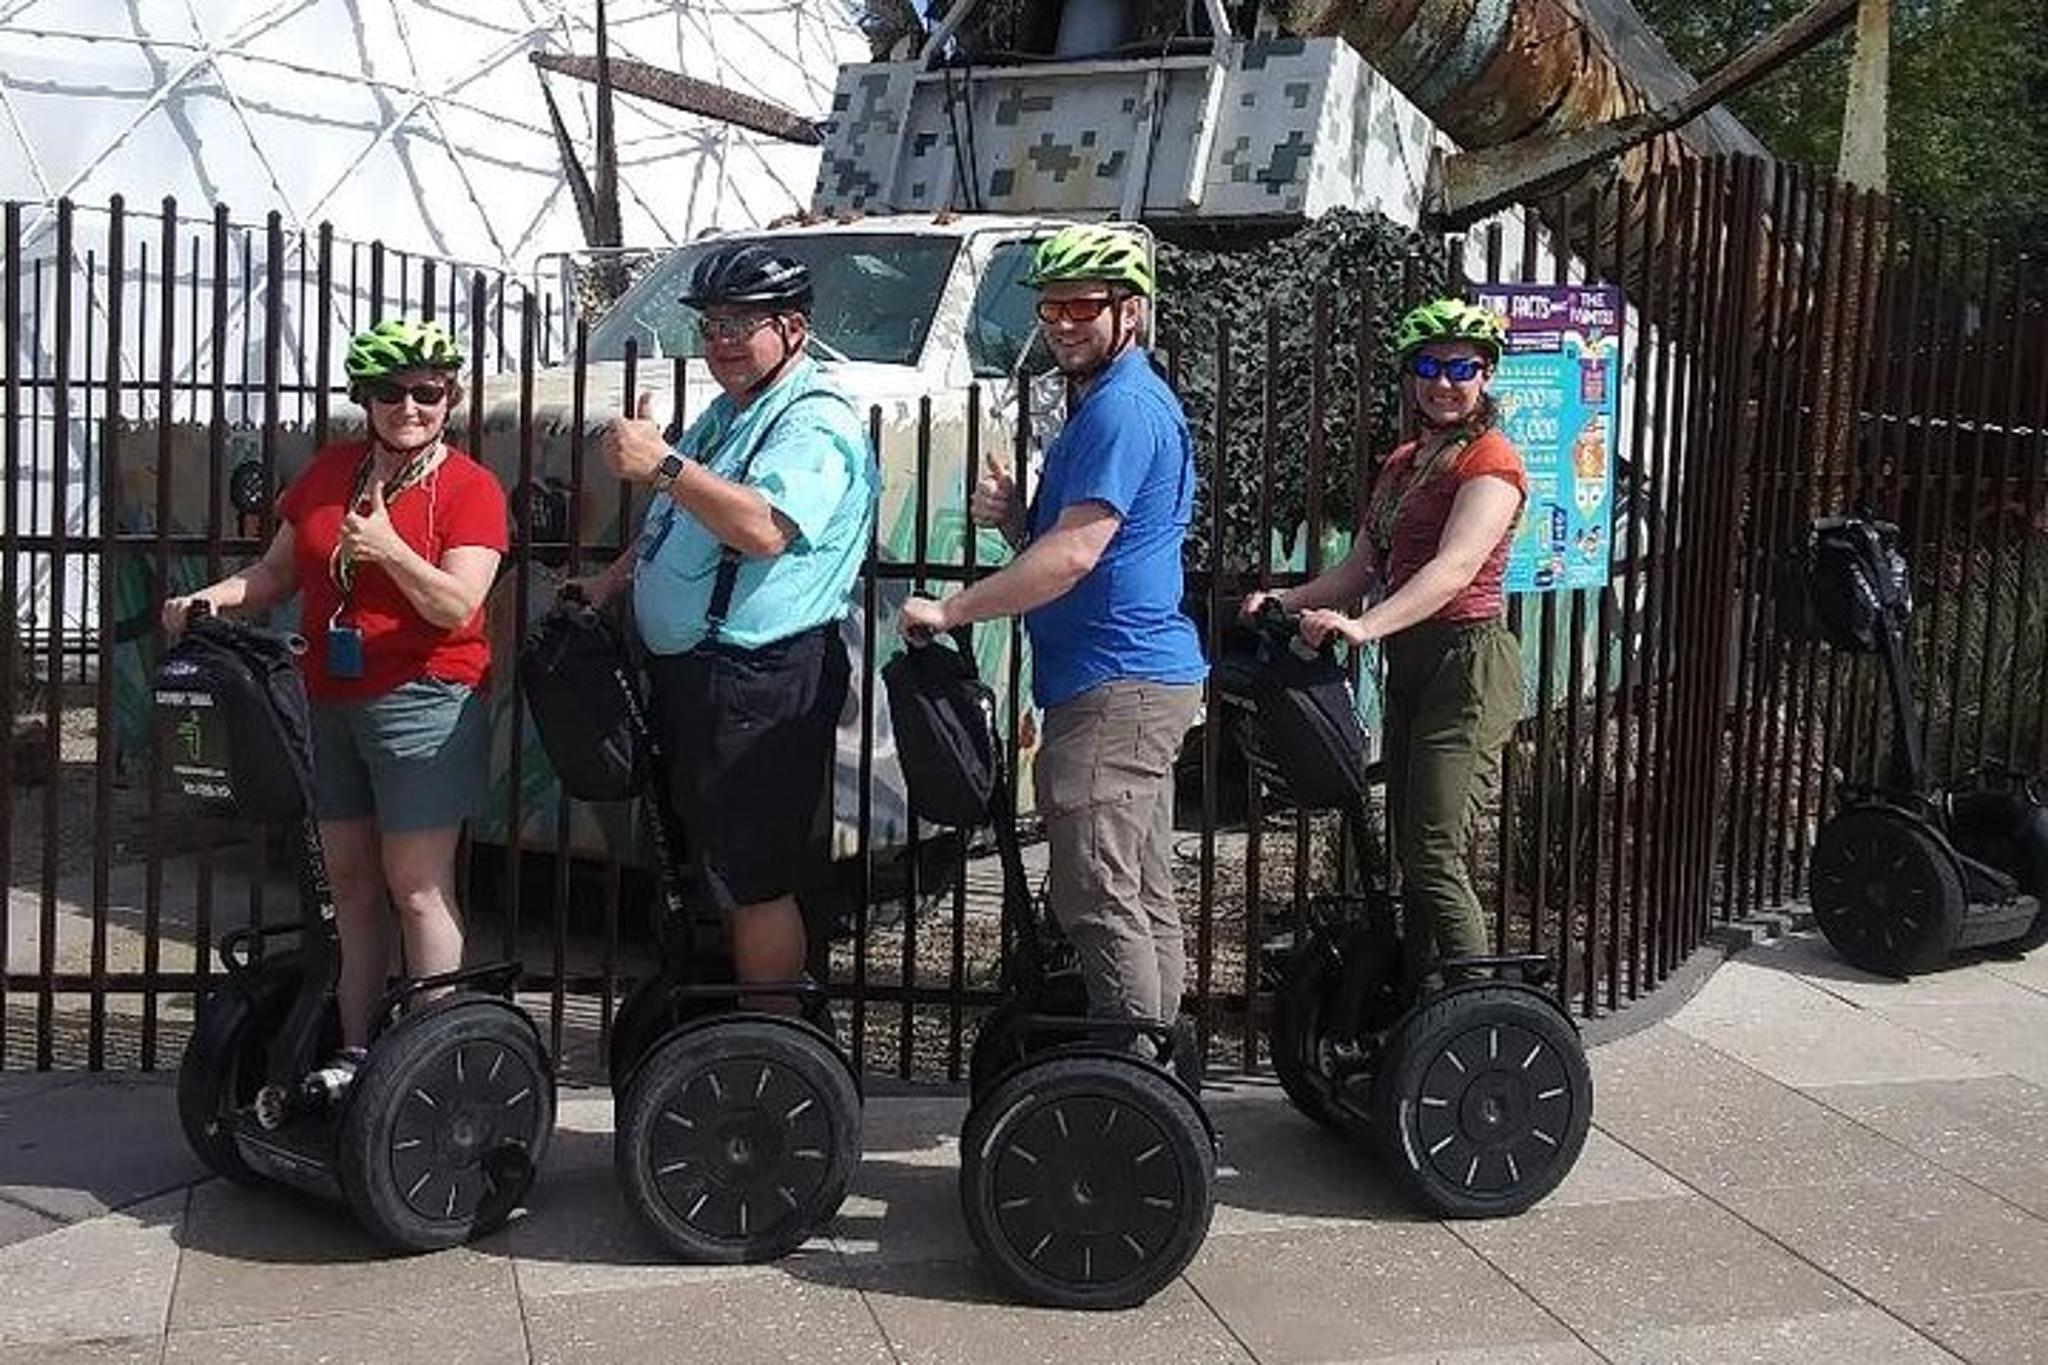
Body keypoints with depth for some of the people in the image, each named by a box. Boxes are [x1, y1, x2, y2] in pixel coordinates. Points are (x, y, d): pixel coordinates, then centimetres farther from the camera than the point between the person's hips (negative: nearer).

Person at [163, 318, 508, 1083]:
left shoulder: (470, 488, -7)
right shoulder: (330, 471, 10)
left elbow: (457, 606, -17)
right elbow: (278, 571, 15)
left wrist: (389, 548, -31)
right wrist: (215, 598, -3)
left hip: (422, 701, -6)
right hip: (333, 701, 6)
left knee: (417, 888, -5)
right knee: (350, 883, 12)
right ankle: (356, 1055, 21)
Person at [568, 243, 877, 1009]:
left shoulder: (815, 422, -14)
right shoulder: (727, 412, 18)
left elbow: (764, 529, -31)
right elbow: (676, 525, 30)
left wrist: (663, 465, -31)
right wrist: (611, 580, 21)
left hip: (758, 682, -10)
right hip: (691, 669, 10)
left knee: (756, 882, -6)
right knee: (723, 867, 20)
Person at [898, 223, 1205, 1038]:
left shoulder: (1124, 408, -14)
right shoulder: (1097, 404, 21)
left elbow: (1074, 554, -22)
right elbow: (1056, 545, 23)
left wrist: (949, 612, -18)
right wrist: (1010, 514, 3)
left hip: (1116, 686, -11)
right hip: (1142, 675, 11)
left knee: (1098, 898, -9)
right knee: (1142, 895, 14)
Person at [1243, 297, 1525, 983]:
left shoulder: (1490, 458, -9)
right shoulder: (1403, 464, 18)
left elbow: (1455, 568, -24)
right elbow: (1362, 568, 14)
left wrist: (1364, 626, -37)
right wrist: (1287, 601, -4)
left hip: (1468, 663, -9)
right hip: (1409, 666, 9)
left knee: (1435, 856, -13)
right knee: (1408, 848, 12)